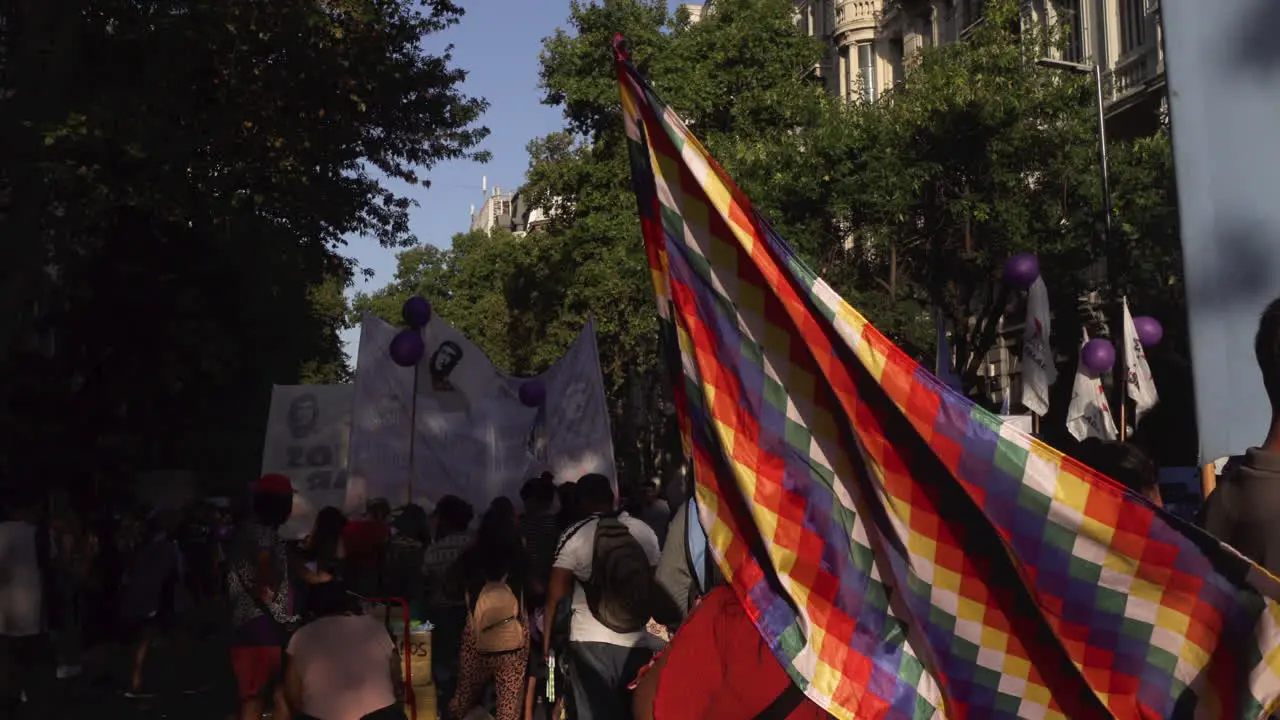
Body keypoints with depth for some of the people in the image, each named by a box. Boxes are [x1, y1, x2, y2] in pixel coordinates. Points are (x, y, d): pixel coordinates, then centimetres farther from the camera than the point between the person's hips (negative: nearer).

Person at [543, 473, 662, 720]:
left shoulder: (575, 535, -5)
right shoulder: (646, 531, 5)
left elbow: (556, 592, -6)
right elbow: (655, 585, 10)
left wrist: (547, 631, 6)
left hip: (591, 641, -3)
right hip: (638, 642, 3)